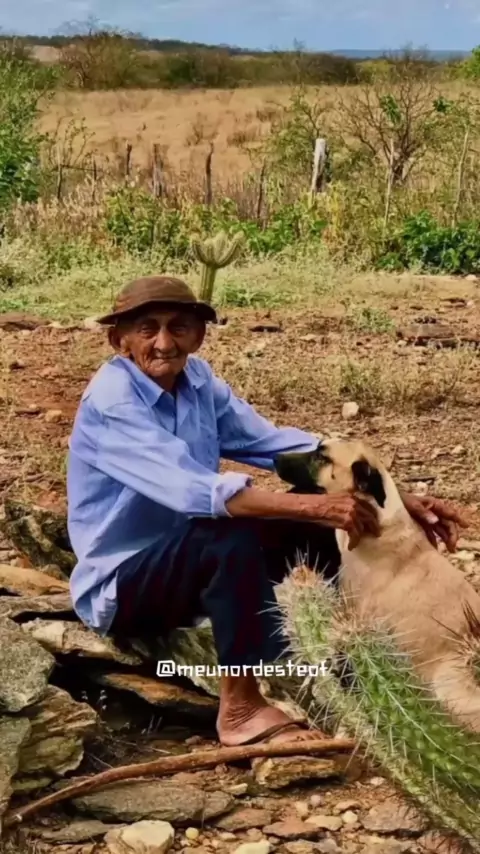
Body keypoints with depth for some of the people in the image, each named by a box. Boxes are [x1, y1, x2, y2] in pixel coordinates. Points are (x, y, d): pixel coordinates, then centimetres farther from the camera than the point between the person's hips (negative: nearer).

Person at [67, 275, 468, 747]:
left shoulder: (196, 379, -2)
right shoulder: (110, 402, -23)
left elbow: (279, 443, -4)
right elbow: (193, 489, -36)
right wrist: (312, 505, -41)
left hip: (188, 559, 7)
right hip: (120, 585, -7)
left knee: (320, 519, -5)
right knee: (232, 537, -34)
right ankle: (240, 706, -20)